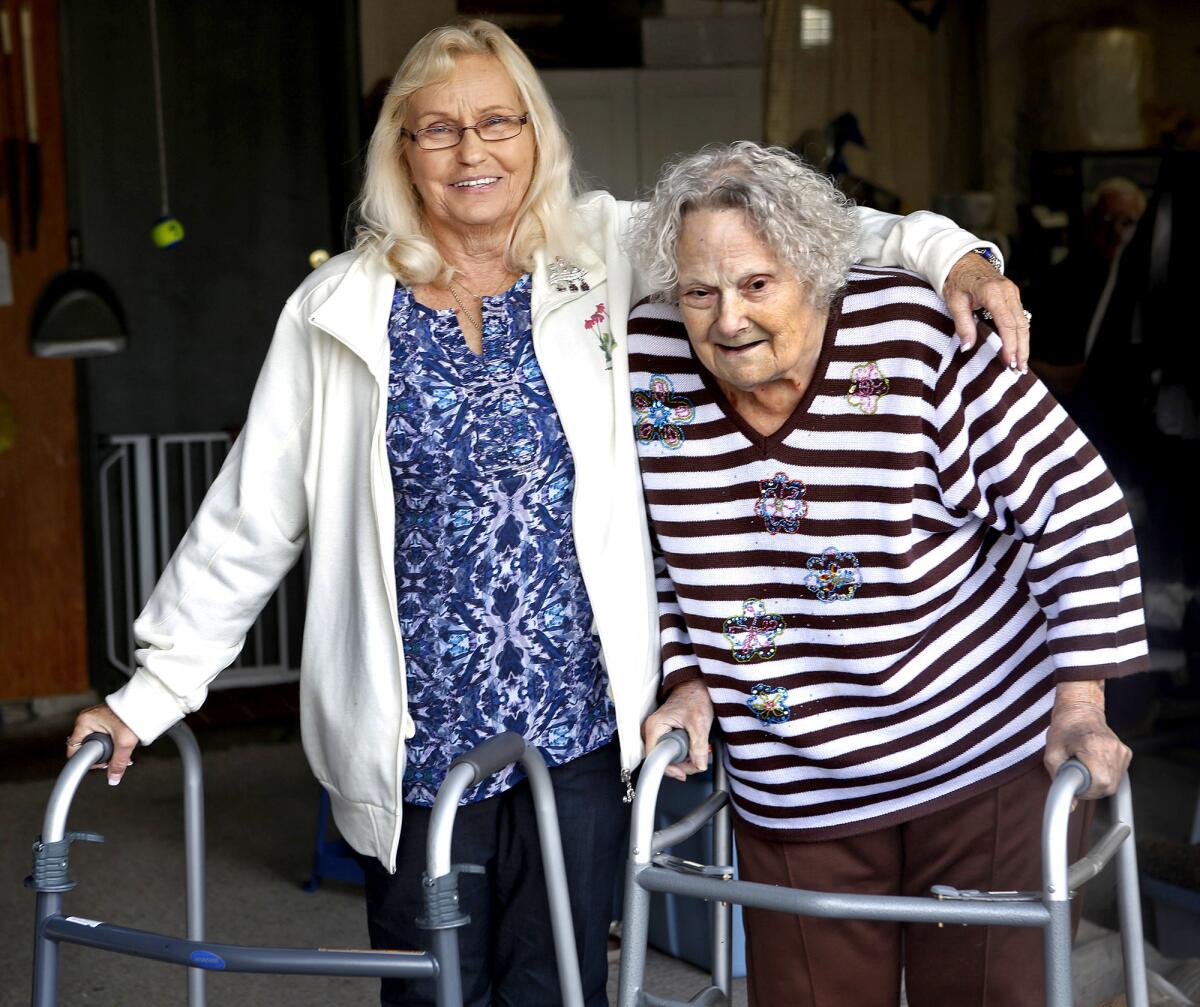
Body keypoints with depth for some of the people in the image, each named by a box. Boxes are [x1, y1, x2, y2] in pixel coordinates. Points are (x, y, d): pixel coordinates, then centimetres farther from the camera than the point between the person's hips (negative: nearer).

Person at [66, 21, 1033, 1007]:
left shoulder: (609, 255, 1)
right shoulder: (338, 312, 2)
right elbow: (248, 520, 6)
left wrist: (951, 253, -21)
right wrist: (154, 688, 7)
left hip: (576, 731, 0)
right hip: (414, 742, 0)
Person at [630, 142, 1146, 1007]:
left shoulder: (916, 340, -19)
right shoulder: (649, 364, -7)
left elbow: (1077, 506, -12)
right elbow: (656, 549, 10)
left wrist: (1080, 700, -13)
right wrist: (688, 683, 1)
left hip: (989, 755, -3)